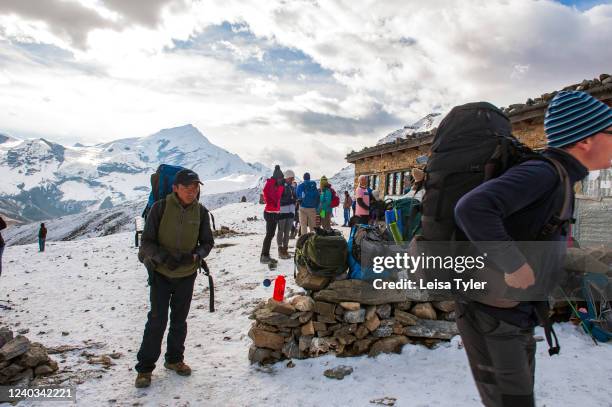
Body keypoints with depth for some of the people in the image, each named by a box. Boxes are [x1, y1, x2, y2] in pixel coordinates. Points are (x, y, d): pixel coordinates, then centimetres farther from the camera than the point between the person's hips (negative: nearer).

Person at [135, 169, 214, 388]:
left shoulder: (201, 212, -6)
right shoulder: (160, 208, -14)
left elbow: (207, 242, 2)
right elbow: (146, 241, -10)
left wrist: (194, 256, -18)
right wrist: (164, 257, -27)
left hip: (187, 274, 3)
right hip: (161, 272, -3)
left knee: (179, 319, 15)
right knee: (157, 320, -2)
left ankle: (174, 359, 34)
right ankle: (145, 367, 14)